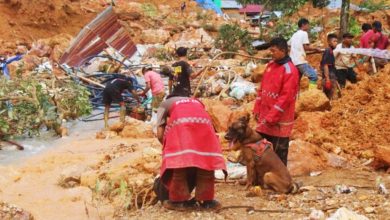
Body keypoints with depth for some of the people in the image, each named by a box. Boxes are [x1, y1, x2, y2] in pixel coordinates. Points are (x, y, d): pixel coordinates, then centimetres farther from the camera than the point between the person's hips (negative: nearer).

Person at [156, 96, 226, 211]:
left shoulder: (164, 105, 32)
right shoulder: (195, 101, 43)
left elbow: (160, 134, 17)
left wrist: (168, 146, 32)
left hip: (180, 122, -3)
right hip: (202, 120, 3)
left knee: (178, 160, 3)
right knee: (205, 159, 9)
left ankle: (179, 200, 6)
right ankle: (207, 200, 11)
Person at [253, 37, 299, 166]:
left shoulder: (290, 70, -16)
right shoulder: (270, 65, 9)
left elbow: (286, 97, -20)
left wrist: (271, 117, -20)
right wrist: (257, 109, 8)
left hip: (280, 120, -8)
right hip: (265, 117, 8)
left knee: (279, 153, 2)